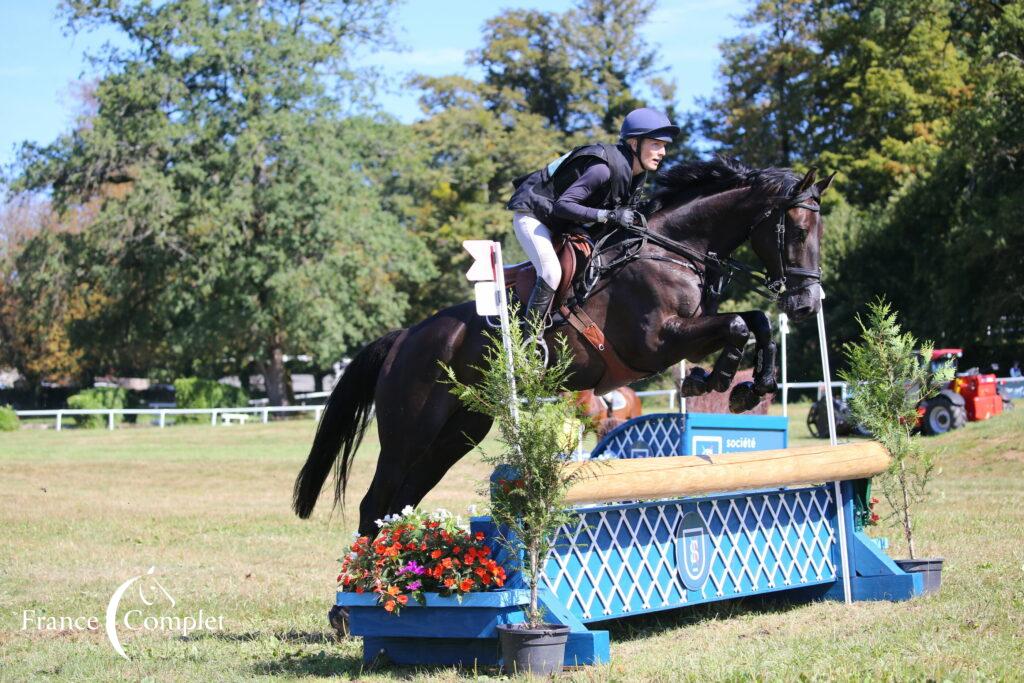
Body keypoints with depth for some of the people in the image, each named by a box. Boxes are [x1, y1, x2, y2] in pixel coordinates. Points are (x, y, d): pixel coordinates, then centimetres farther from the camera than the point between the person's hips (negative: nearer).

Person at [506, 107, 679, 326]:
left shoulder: (636, 173, -4)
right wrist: (608, 216, -38)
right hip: (532, 213, -9)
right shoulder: (605, 167, -32)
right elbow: (562, 205, -35)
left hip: (564, 225, 9)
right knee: (551, 272, -26)